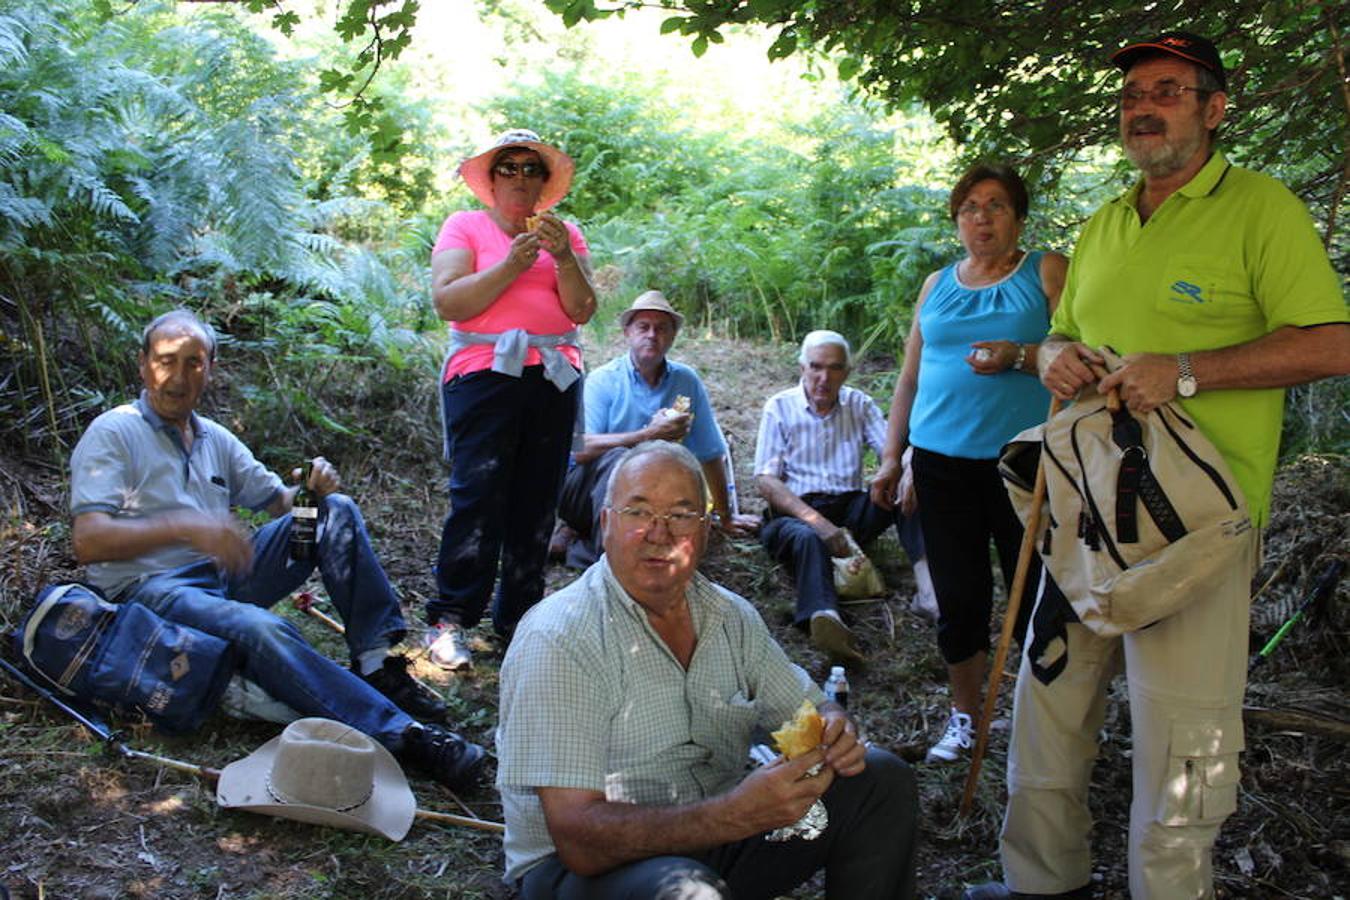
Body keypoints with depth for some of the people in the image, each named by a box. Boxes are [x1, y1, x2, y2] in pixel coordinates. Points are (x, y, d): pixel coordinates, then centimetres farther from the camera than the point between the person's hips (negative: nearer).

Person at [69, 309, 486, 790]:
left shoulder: (216, 439, 19)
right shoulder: (112, 433, -3)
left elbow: (276, 499, 20)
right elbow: (87, 541, -16)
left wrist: (312, 487, -5)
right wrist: (184, 526, -32)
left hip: (224, 574, 7)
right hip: (152, 589, -7)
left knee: (335, 510, -9)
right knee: (261, 629, -38)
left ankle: (378, 661, -18)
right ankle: (400, 732, -44)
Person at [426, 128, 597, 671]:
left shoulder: (565, 233, 16)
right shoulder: (465, 227, 8)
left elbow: (582, 311, 4)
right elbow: (447, 302, -7)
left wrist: (563, 258, -11)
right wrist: (512, 265, -15)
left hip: (554, 377, 4)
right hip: (484, 372, -3)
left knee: (537, 502, 3)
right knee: (478, 495, -11)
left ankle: (518, 618, 12)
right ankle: (448, 622, -4)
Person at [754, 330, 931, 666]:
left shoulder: (859, 404, 14)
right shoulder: (780, 407, 4)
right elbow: (766, 480, -5)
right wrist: (816, 520, -21)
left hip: (850, 507, 4)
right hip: (796, 512, -4)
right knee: (808, 538, -38)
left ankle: (929, 585, -41)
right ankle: (824, 618, -70)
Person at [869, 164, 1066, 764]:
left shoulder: (1048, 272, 5)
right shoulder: (937, 285, 16)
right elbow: (910, 377, 18)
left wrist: (1020, 356, -19)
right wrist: (892, 456, 13)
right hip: (943, 461, 4)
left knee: (1036, 596, 0)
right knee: (958, 598, 7)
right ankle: (964, 716, 23)